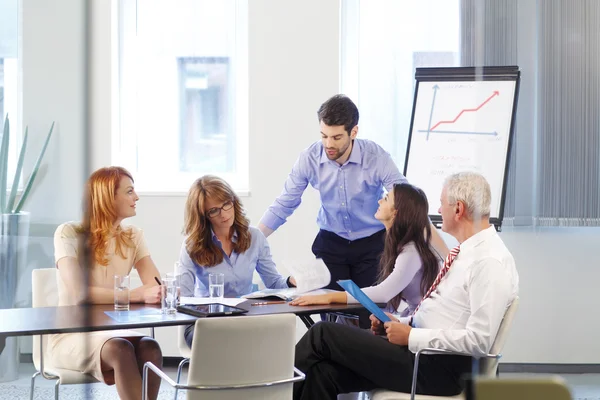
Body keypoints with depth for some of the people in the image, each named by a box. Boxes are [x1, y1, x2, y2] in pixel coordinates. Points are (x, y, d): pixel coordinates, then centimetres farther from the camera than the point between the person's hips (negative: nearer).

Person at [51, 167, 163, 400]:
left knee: (150, 349, -30)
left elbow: (157, 287, -4)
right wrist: (139, 295, -32)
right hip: (71, 335, -4)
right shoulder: (69, 234, -10)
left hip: (112, 330, 5)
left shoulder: (133, 236, 8)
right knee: (120, 349, -36)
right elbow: (80, 294, -23)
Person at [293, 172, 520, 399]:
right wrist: (401, 324, 6)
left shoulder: (490, 261, -18)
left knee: (324, 334, -7)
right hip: (419, 347, 9)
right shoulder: (466, 251, 13)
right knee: (326, 371, -6)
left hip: (438, 367, -9)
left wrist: (411, 335, -18)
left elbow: (478, 341, -24)